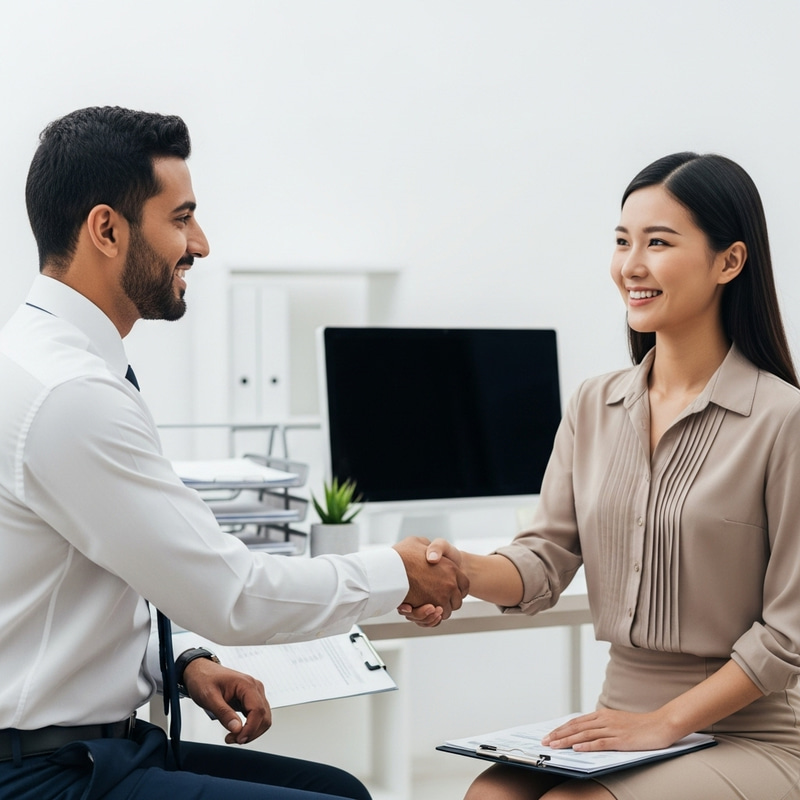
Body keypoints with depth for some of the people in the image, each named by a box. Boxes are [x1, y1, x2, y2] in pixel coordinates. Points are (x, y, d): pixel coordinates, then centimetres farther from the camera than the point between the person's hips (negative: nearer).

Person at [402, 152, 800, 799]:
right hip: (621, 719, 5)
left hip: (745, 738, -4)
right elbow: (547, 560, 5)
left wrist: (664, 723, -13)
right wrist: (462, 570, -17)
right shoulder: (594, 407, 8)